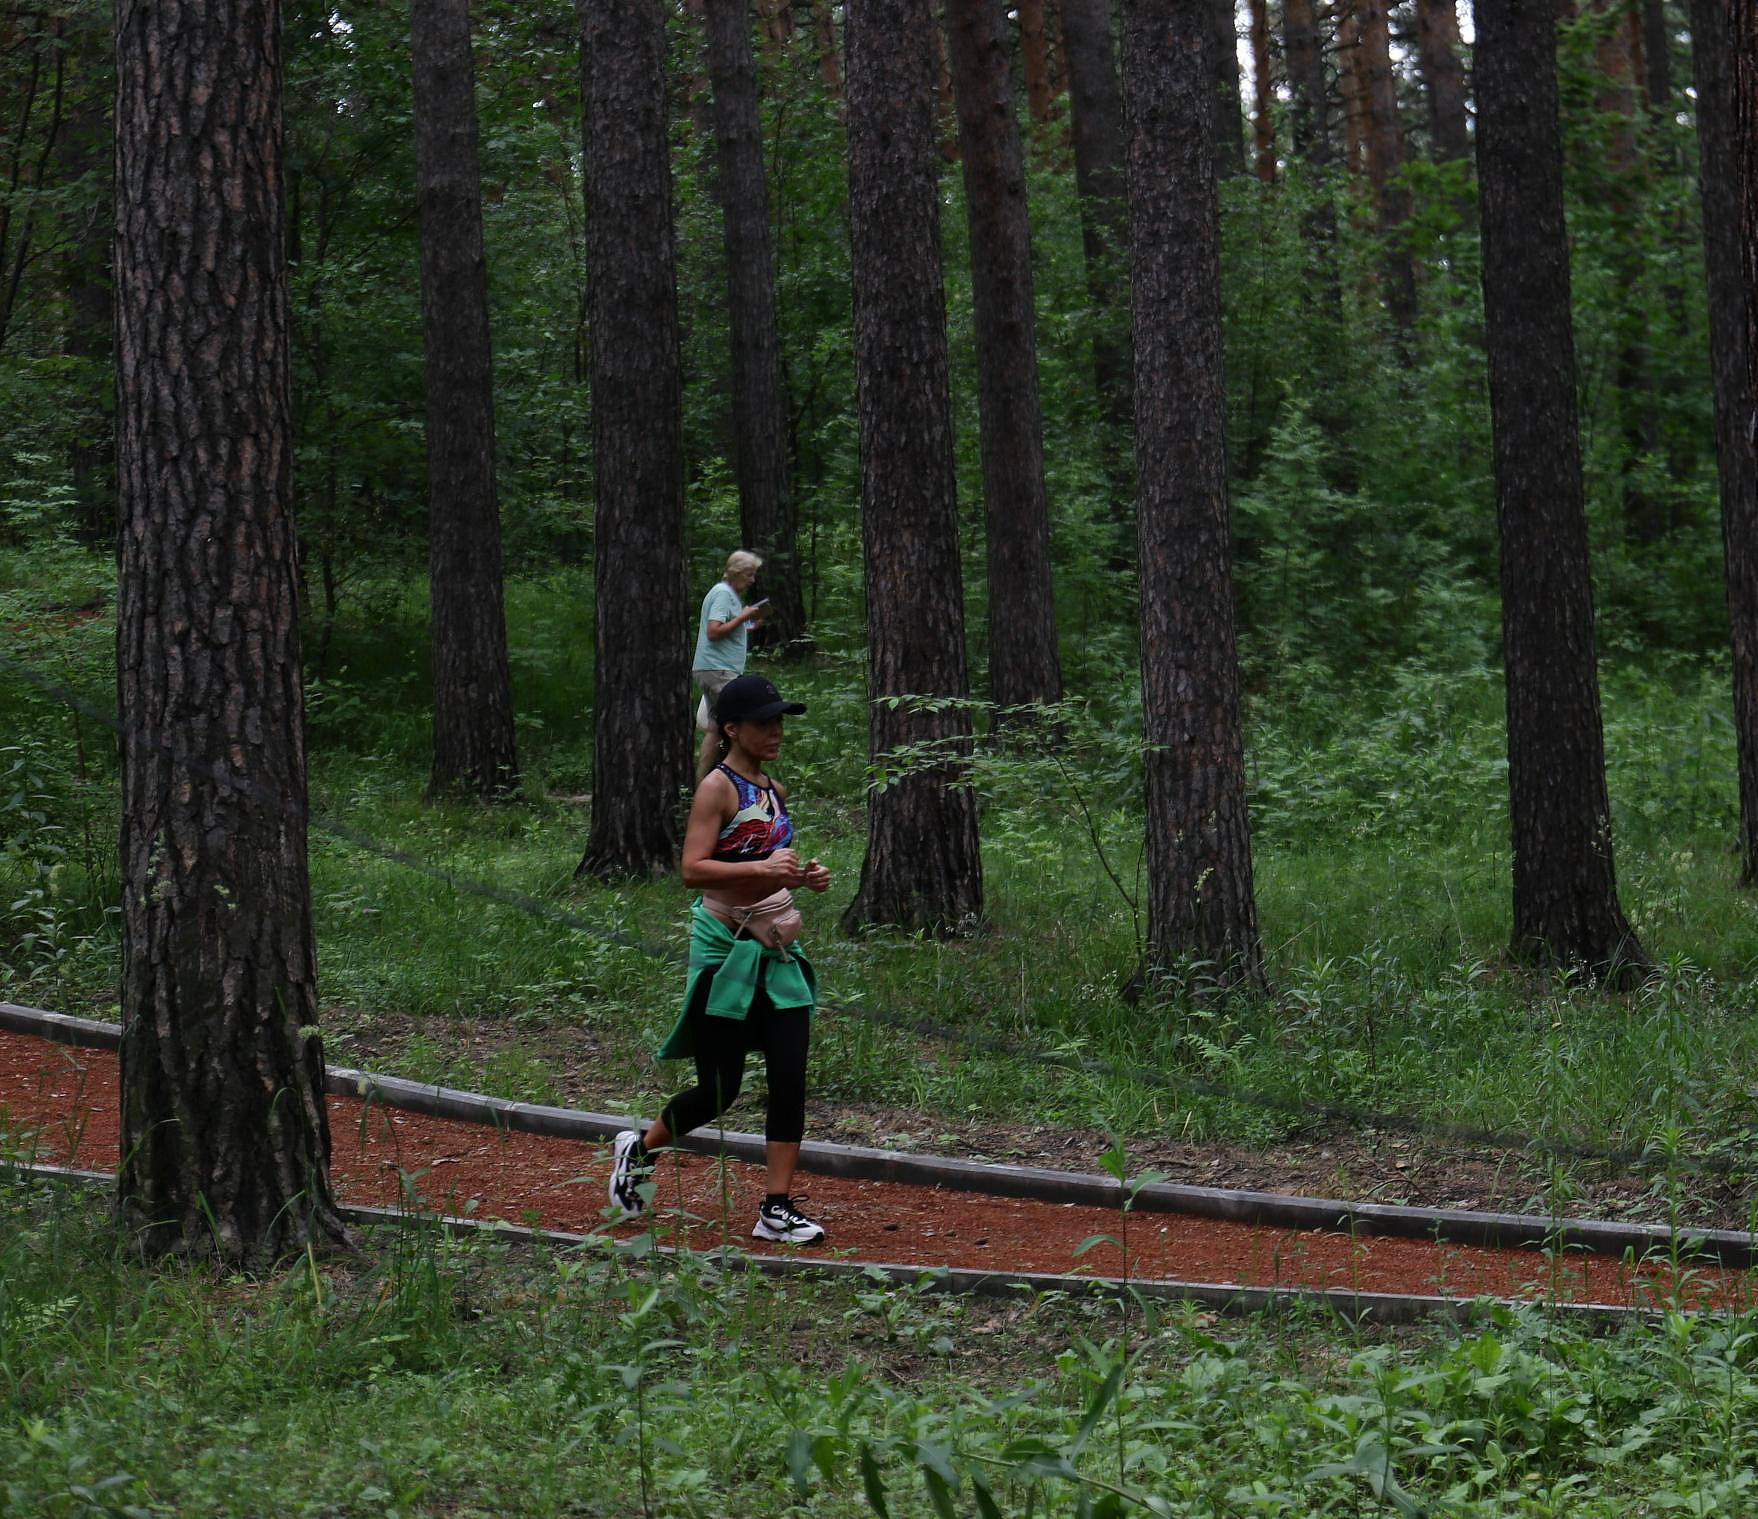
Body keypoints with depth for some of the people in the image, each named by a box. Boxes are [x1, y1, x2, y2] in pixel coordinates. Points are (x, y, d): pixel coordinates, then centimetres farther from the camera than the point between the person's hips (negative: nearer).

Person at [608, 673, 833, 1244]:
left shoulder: (774, 790, 13)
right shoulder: (718, 788, -11)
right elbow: (693, 868, -21)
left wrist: (803, 876, 7)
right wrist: (760, 867, -32)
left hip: (778, 949, 7)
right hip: (727, 949, -7)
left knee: (790, 1080, -2)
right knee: (719, 1092, 0)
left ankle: (777, 1207, 2)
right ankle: (640, 1147, 27)